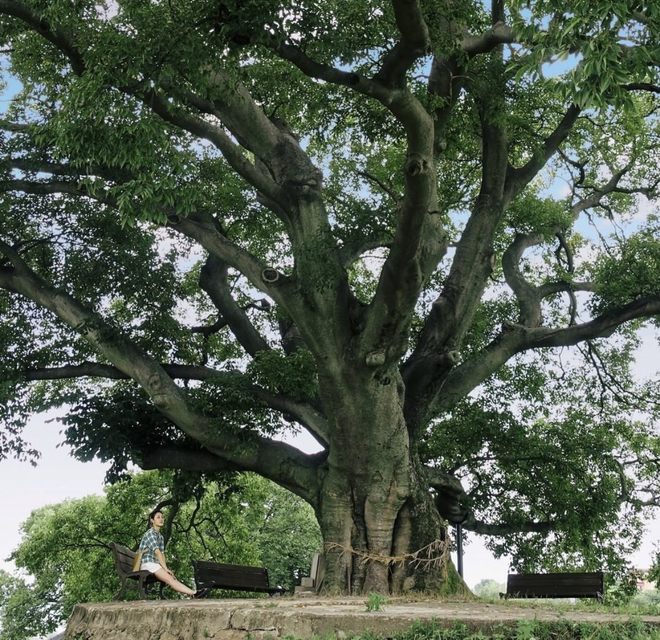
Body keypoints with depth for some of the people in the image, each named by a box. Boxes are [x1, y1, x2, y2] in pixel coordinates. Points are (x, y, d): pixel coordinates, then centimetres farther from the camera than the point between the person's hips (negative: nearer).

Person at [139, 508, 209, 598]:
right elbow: (157, 552, -14)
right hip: (148, 564, -8)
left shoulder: (160, 536, 20)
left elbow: (162, 553, 10)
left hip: (156, 564, 8)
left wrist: (166, 569, -4)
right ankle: (194, 593, -40)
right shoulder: (150, 533, -7)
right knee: (170, 579, -24)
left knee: (170, 578, -14)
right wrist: (166, 569, -16)